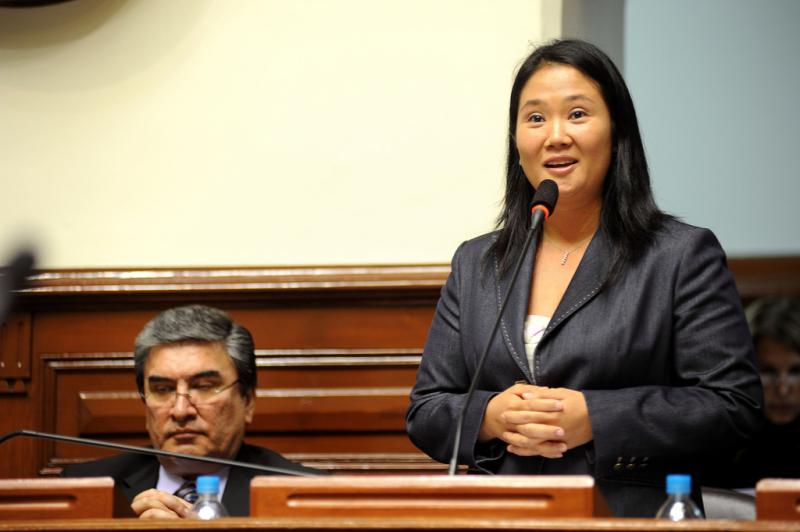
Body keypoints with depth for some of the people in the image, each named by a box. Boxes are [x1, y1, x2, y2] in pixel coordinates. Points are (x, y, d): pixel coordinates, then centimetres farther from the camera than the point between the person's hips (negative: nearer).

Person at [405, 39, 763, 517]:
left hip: (631, 515, -3)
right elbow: (425, 411, 18)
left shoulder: (684, 256, 6)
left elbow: (734, 405, -1)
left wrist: (592, 419, -9)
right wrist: (492, 417, -4)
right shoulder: (475, 264, 18)